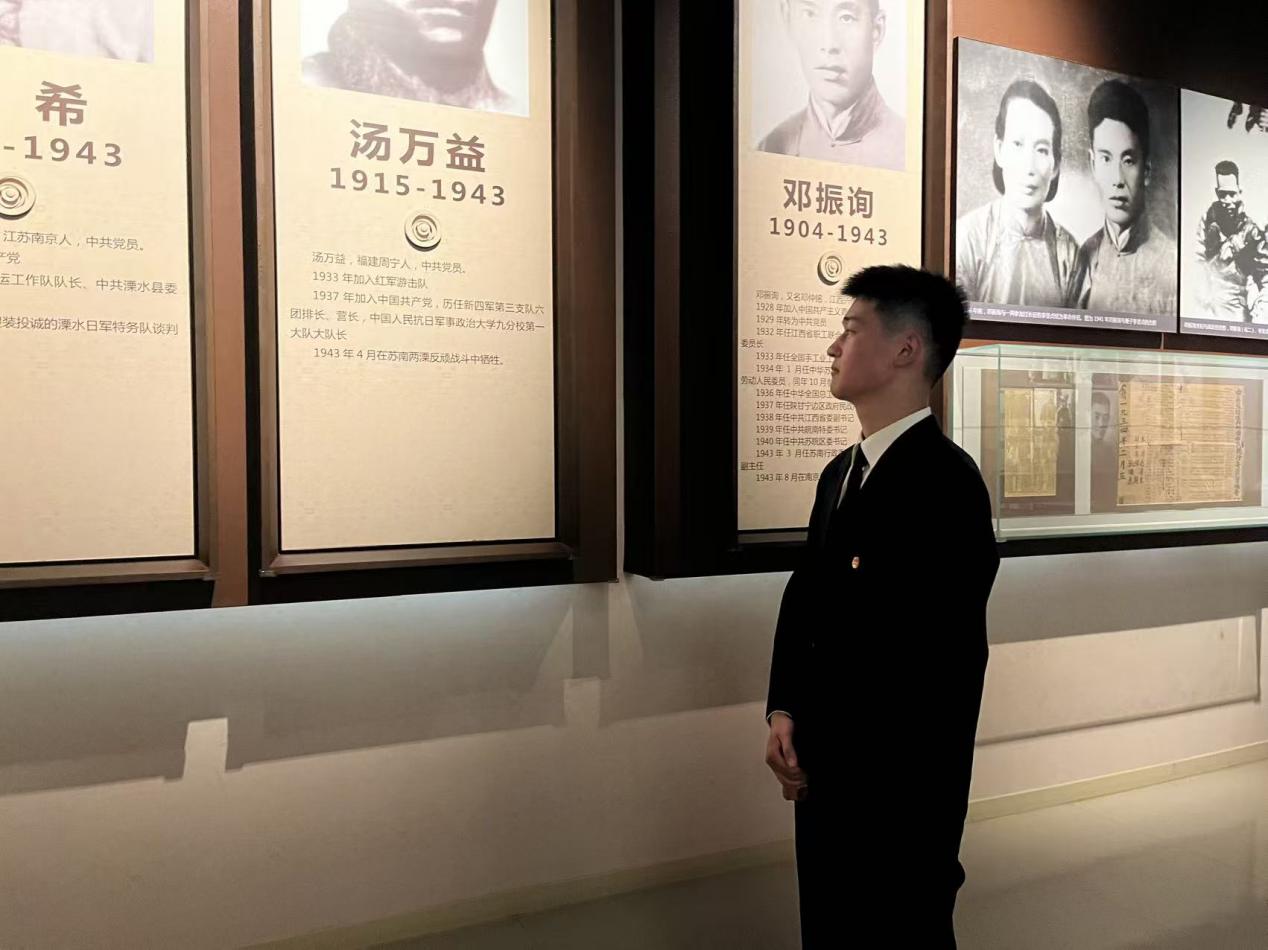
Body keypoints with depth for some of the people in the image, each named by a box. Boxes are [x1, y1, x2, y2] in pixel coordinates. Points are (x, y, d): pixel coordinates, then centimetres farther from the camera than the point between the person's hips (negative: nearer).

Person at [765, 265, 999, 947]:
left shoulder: (944, 481, -19)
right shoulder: (841, 472, 9)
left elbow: (944, 657, -20)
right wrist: (785, 712, -1)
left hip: (899, 785, -8)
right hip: (824, 771, 8)